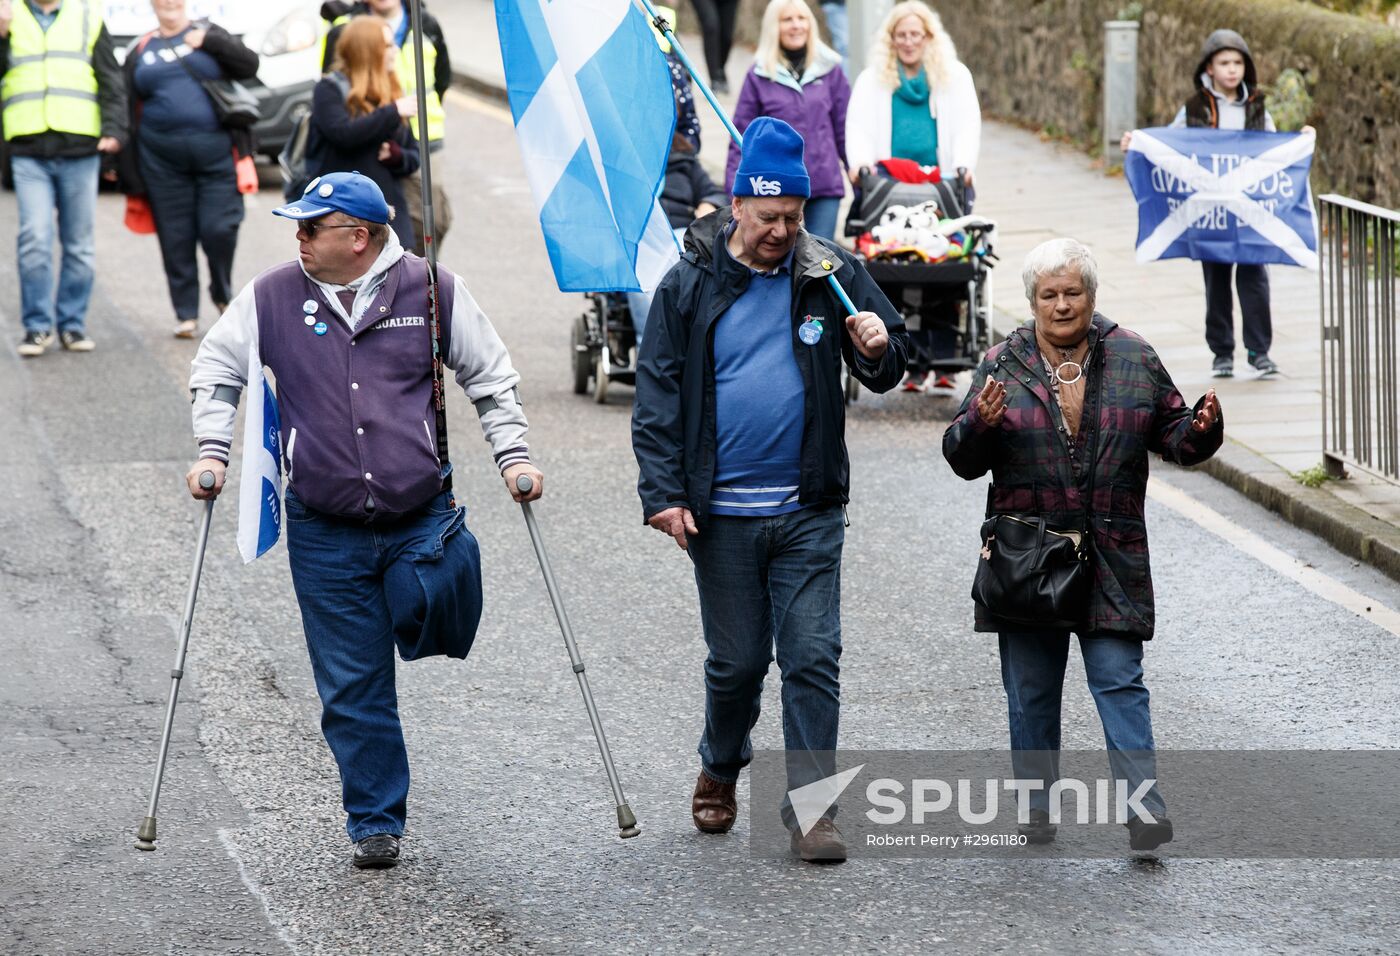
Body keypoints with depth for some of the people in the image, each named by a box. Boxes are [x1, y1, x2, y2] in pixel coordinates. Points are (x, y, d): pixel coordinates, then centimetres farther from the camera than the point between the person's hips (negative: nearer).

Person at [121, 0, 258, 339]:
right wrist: (125, 167, 7)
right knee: (175, 238, 2)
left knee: (219, 228, -6)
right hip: (163, 158, 2)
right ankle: (186, 314, 11)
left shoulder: (208, 36, 9)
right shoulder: (140, 51, 12)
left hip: (216, 153, -2)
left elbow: (249, 65, 0)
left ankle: (222, 294, 20)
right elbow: (125, 106, 12)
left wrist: (210, 42, -11)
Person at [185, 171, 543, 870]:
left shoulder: (431, 290, -1)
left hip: (421, 516, 0)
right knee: (353, 687, 1)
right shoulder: (273, 298, 1)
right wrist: (212, 452, 2)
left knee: (440, 626, -18)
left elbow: (490, 377, 10)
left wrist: (513, 456, 2)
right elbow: (215, 369, 14)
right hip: (324, 533, 1)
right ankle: (375, 823, 14)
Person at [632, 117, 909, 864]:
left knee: (813, 657, -4)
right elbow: (658, 398, 2)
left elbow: (885, 373, 11)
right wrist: (662, 493, -6)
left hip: (809, 512, 1)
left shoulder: (830, 277, 3)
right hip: (720, 514, 0)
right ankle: (720, 770, 34)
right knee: (736, 660, 9)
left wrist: (878, 350, -13)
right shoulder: (689, 287, -1)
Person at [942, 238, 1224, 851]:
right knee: (1032, 691, 9)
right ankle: (1036, 811, 19)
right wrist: (979, 425, -20)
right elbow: (961, 460, 1)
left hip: (1110, 559, -1)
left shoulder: (1133, 359, 5)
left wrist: (1201, 428, -11)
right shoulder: (1003, 364, 1)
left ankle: (1145, 809, -8)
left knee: (1120, 681, -6)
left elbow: (1173, 435, 10)